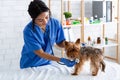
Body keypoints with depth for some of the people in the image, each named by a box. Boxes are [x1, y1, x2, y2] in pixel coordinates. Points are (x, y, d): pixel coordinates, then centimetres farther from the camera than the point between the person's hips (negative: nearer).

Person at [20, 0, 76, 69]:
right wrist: (61, 60, -31)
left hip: (47, 63, 3)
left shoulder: (55, 23, -15)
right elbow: (40, 53, -23)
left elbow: (60, 42, -1)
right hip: (29, 66, -3)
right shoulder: (28, 31, -27)